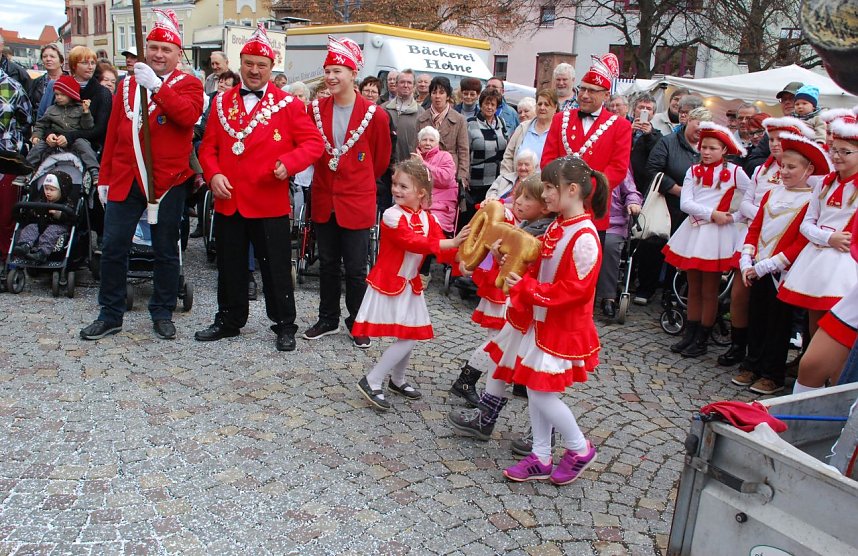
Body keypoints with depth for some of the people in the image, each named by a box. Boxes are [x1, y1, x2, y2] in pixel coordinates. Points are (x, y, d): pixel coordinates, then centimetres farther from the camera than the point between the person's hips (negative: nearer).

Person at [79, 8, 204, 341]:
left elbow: (189, 115, -22)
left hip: (168, 182, -4)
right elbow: (113, 133, 15)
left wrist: (157, 85, -25)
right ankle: (110, 316, 17)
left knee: (165, 250, 6)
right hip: (124, 180, 4)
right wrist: (104, 177, 13)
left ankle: (162, 314, 20)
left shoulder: (188, 84, 1)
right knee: (113, 247, 5)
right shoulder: (128, 84, 14)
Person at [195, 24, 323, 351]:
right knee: (230, 266, 15)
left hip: (269, 202, -4)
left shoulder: (287, 104, -2)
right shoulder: (222, 102, 10)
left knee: (276, 267, 3)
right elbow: (208, 146, 11)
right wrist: (213, 174, -6)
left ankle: (285, 326, 17)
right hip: (227, 201, 4)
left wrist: (289, 163, -22)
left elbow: (314, 142, -6)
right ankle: (229, 320, 31)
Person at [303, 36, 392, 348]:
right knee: (327, 264, 14)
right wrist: (328, 172, 13)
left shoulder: (374, 114, -8)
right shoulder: (315, 109, 1)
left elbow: (381, 158, 5)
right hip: (324, 200, 4)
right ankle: (328, 320, 29)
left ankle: (358, 325, 18)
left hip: (357, 202, -4)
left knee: (355, 268, 3)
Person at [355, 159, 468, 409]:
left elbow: (441, 250, -4)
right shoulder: (392, 215, -18)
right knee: (408, 337, -9)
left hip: (410, 285, 7)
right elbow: (414, 243, -31)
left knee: (411, 336, 14)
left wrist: (460, 257, -25)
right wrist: (452, 242, -37)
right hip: (389, 284, -7)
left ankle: (397, 380, 36)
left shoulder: (428, 219, 3)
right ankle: (372, 382, 2)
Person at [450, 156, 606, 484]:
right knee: (535, 390, 13)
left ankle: (580, 451, 21)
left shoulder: (585, 238, -22)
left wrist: (526, 287, -23)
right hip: (537, 320, 9)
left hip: (561, 328, -9)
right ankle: (541, 460, 26)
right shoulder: (556, 227, 5)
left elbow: (574, 289, -24)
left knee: (542, 394, -2)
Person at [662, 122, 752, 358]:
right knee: (693, 289, 11)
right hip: (693, 230, 4)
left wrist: (733, 217, -10)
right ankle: (689, 335, 20)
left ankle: (701, 341, 13)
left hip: (717, 233, -4)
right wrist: (712, 213, -13)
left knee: (709, 292, 4)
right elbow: (685, 203, -4)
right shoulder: (693, 171, 7)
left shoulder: (734, 172, -2)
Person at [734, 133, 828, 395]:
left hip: (782, 272, -6)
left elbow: (803, 243, -17)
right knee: (756, 318, 13)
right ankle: (752, 366, 25)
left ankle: (772, 375, 15)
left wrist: (765, 265, -18)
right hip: (758, 271, 6)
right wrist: (747, 261, -2)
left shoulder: (812, 201, -11)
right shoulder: (771, 194, 11)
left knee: (778, 323, 4)